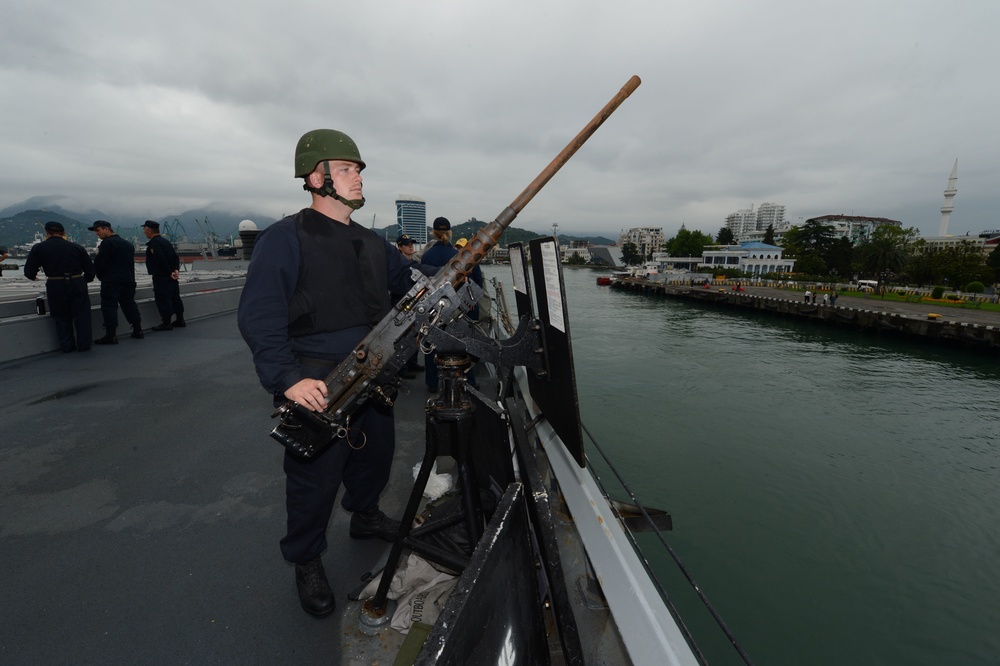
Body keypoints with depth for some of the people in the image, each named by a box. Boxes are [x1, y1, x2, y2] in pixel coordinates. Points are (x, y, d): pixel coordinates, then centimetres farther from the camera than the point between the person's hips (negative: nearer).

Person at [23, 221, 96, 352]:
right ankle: (84, 345, 10)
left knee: (62, 318, 14)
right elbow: (90, 269, 2)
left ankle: (67, 345, 17)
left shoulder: (38, 248, -1)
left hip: (55, 287, 0)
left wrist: (33, 277, 26)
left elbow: (29, 272, 2)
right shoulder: (77, 247, 0)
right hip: (77, 284, 0)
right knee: (81, 316, 8)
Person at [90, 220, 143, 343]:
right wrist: (130, 279, 20)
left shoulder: (107, 243, -10)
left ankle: (111, 336, -5)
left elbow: (100, 264, -12)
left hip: (111, 282, -8)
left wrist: (100, 276, 5)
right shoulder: (127, 243, 16)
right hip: (128, 281, 8)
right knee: (129, 304, 13)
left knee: (109, 306, -4)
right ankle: (138, 331, 14)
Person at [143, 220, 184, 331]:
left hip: (161, 277, -9)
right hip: (171, 277, 9)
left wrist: (169, 272, -15)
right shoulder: (165, 241, 15)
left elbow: (162, 261, -21)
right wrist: (176, 270, 1)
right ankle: (180, 320, 19)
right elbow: (175, 257, 11)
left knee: (162, 299, -5)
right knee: (175, 297, 13)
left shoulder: (153, 244, -13)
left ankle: (166, 323, -4)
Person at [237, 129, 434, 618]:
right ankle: (306, 561, 32)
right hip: (317, 388, -7)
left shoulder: (371, 243, 12)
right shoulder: (285, 239, -10)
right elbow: (259, 317, -18)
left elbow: (415, 280, 15)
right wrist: (287, 378, -28)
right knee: (315, 478, 6)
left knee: (377, 454, 22)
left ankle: (365, 515, 50)